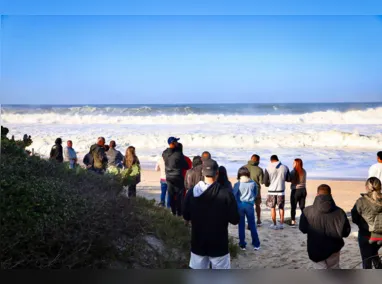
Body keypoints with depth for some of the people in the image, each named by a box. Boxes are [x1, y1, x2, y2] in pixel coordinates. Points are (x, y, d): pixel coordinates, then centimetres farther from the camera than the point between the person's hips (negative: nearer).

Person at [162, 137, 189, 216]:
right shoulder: (178, 154, -20)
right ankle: (179, 212, 10)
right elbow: (185, 166, -11)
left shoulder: (164, 153, -4)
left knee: (171, 195, 14)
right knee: (179, 195, 6)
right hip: (178, 177, -5)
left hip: (168, 177, 5)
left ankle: (173, 211, 22)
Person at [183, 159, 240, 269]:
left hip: (198, 243, 3)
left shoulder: (191, 193, -6)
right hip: (219, 244, -3)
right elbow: (234, 220, -12)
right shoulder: (226, 194, -16)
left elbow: (186, 216, 5)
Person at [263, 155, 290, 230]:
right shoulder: (285, 168, -4)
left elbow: (265, 182, -7)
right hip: (281, 191, 2)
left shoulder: (268, 169, -10)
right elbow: (288, 179, 5)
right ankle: (281, 224, 19)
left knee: (272, 208, 10)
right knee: (281, 208, 16)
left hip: (272, 191, -2)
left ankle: (274, 225, 12)